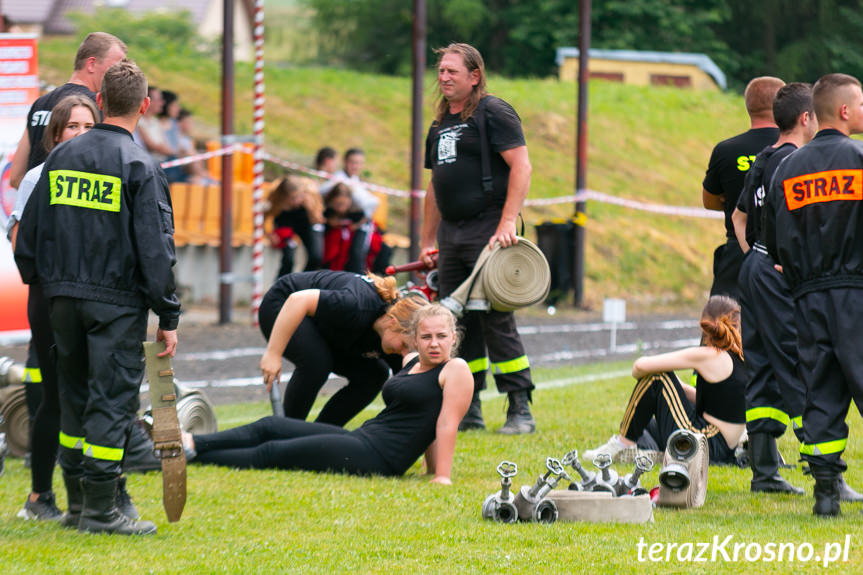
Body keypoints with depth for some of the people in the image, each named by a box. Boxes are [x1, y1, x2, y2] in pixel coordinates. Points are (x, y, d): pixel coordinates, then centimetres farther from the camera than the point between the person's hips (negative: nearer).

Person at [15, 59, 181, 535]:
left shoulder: (62, 156, 7)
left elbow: (29, 232, 11)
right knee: (112, 399, -2)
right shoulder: (140, 167, -9)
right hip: (117, 303, -5)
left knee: (75, 396, 15)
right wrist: (168, 318, -6)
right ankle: (100, 509, -4)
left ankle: (77, 503, 19)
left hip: (64, 299, 5)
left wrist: (39, 281, 25)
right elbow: (156, 249, -11)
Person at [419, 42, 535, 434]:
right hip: (451, 233, 8)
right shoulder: (440, 125, 19)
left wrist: (507, 223, -22)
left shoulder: (493, 112, -5)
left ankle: (520, 410, -7)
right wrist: (427, 241, 21)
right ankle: (469, 410, 12)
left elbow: (520, 167, -13)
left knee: (496, 319, -11)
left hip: (487, 229, -8)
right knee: (457, 322, 6)